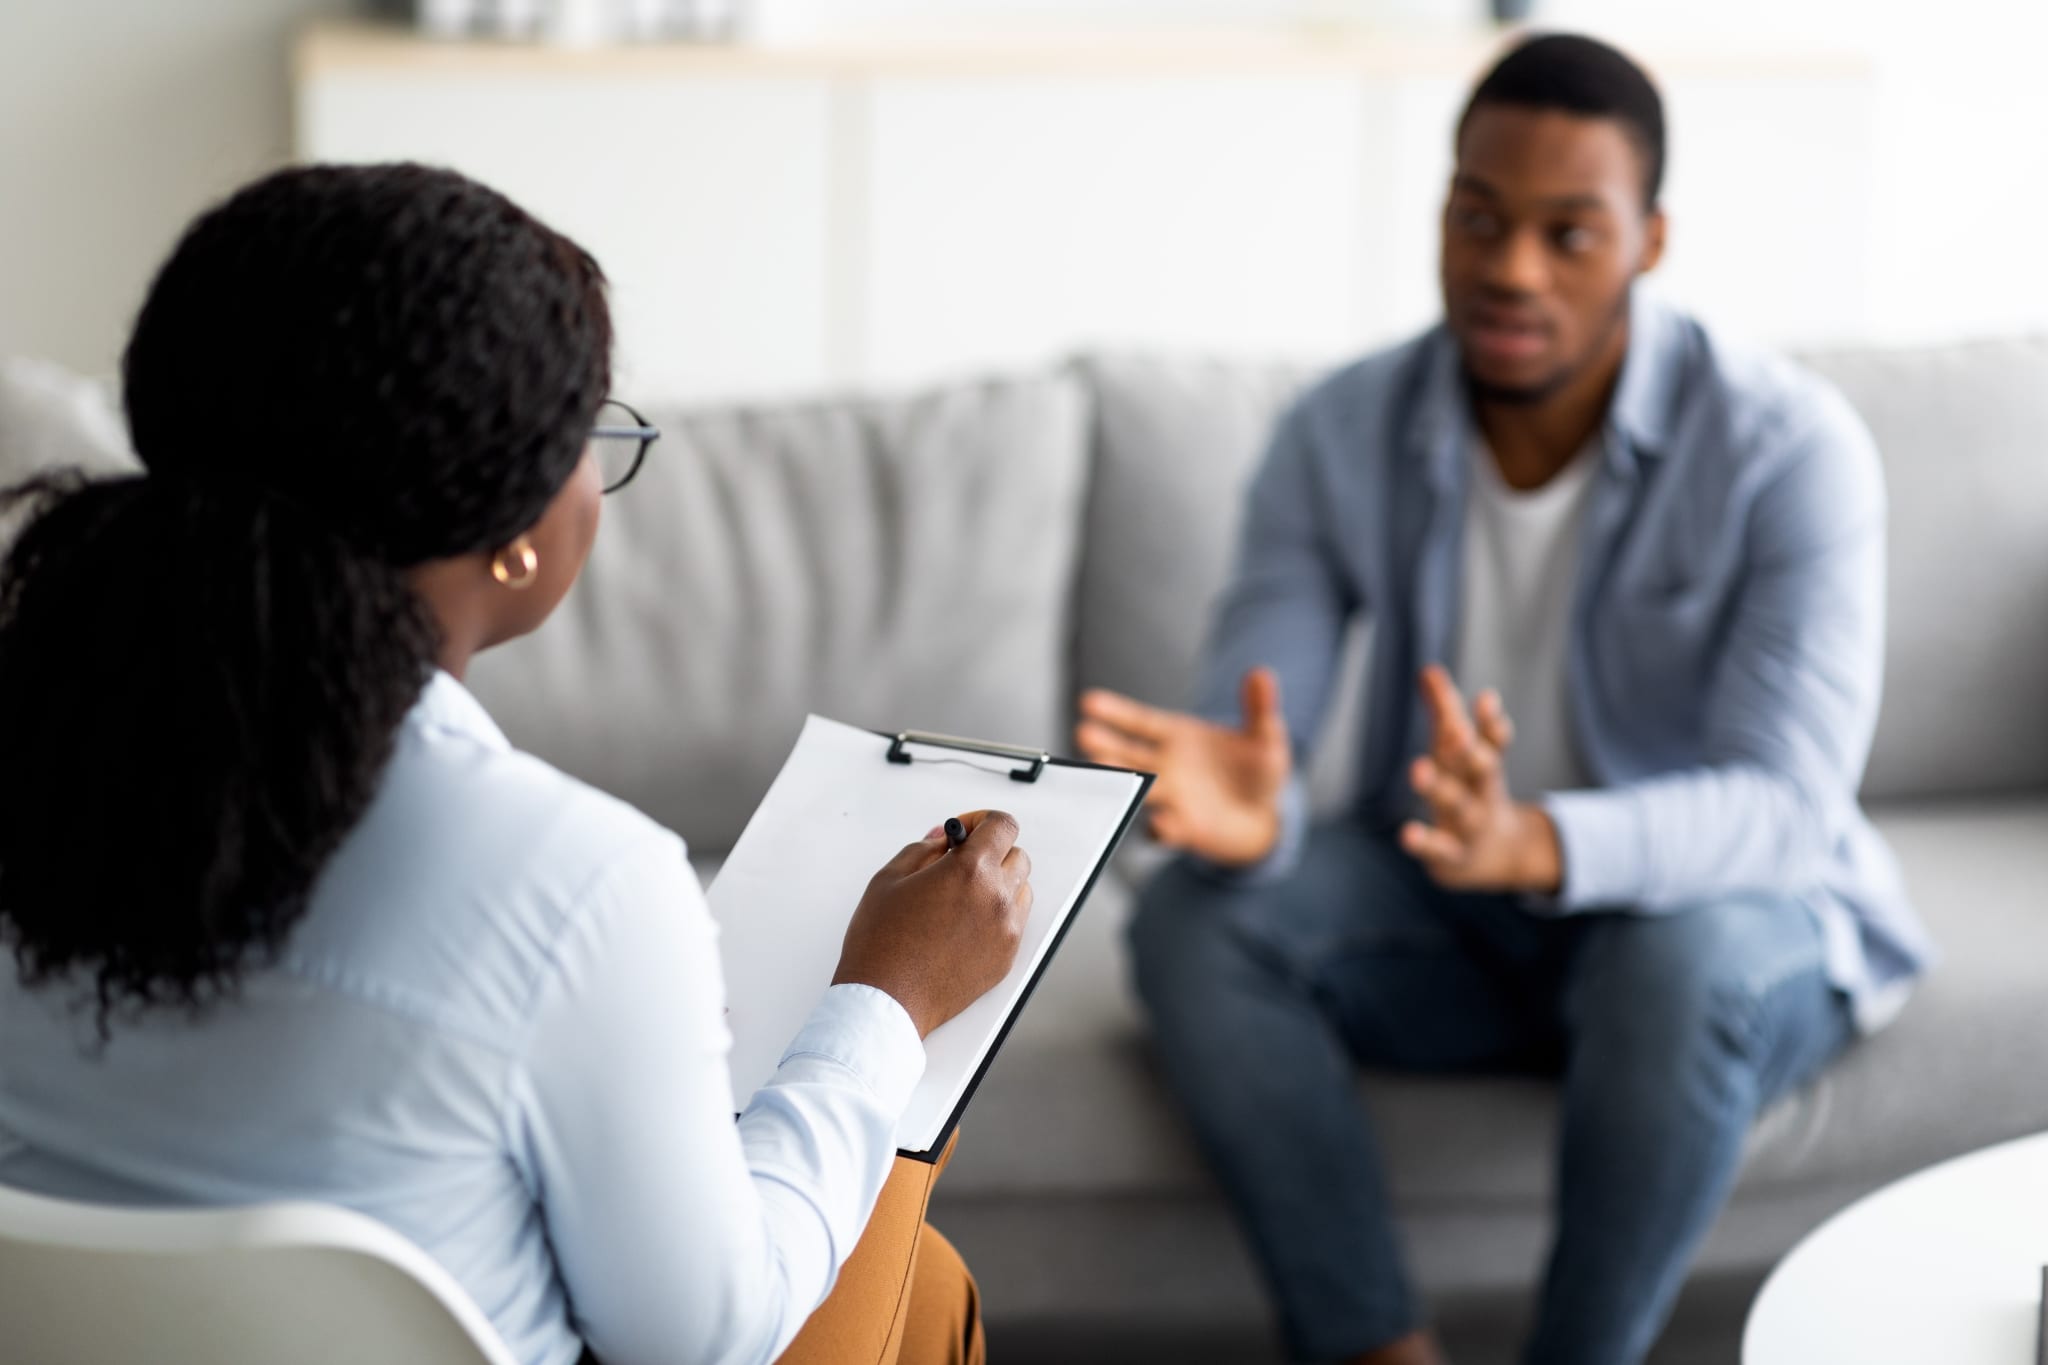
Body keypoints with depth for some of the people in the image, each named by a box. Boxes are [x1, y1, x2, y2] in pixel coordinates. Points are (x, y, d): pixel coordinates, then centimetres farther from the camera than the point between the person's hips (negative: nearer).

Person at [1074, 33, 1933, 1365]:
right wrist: (1243, 810, -45)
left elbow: (1789, 804, -30)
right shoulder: (1343, 436, -10)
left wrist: (1533, 844, -51)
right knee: (1194, 917, -23)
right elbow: (1248, 748, -17)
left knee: (1679, 957, -38)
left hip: (1732, 915, -3)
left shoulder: (1787, 446, -20)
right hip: (1450, 924, 3)